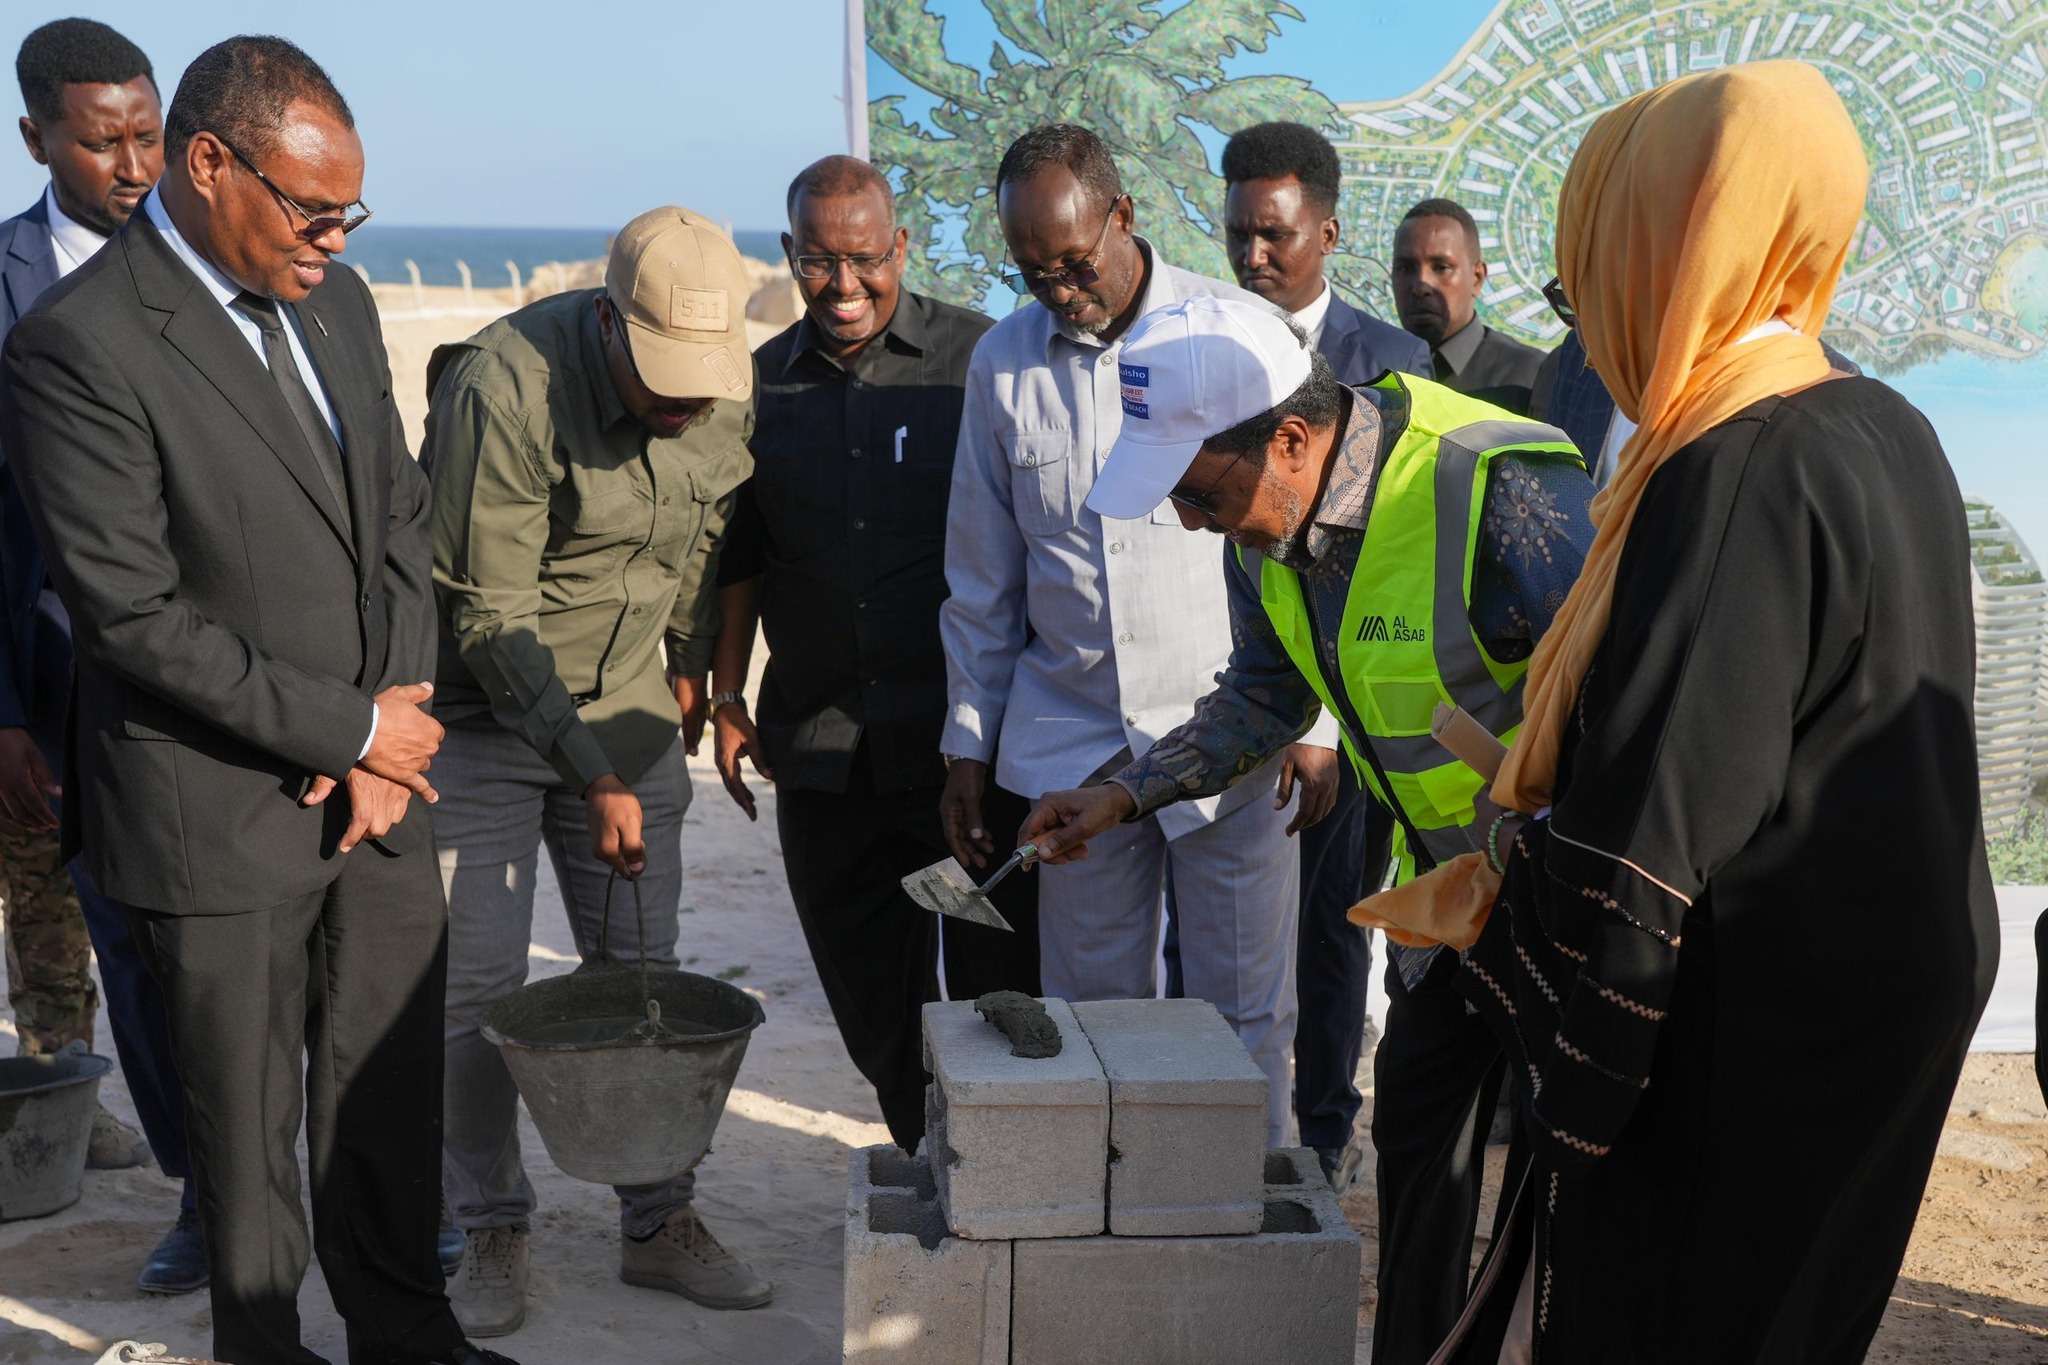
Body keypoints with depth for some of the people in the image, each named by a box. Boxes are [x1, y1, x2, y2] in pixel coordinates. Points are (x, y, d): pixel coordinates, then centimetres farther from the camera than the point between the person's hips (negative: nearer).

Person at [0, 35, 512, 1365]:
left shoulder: (336, 302, 6)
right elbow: (136, 617, -20)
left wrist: (392, 730, -3)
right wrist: (354, 727, -14)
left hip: (373, 796, 6)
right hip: (221, 816, -6)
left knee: (394, 1088, 16)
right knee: (248, 1118, 12)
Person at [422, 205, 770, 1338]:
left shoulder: (726, 393, -7)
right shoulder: (504, 386, -24)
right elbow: (488, 616, -22)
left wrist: (690, 662, 18)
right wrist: (595, 779, -21)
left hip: (630, 715, 4)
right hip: (481, 721, -4)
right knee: (477, 988, 0)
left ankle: (659, 1225, 19)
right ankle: (492, 1234, 17)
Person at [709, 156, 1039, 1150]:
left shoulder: (980, 359, -1)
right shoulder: (764, 384, 10)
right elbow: (738, 558, 16)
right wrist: (726, 701, 12)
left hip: (971, 740, -4)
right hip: (821, 749, 4)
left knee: (997, 990, 2)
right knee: (868, 993, 13)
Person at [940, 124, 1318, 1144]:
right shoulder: (1002, 362, 6)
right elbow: (981, 581, 12)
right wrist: (969, 746, 11)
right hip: (1070, 743, 3)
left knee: (1243, 1016, 5)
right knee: (1091, 1011, 9)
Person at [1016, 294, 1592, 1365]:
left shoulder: (1506, 493, -32)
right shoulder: (1268, 522, -6)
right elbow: (1267, 695, 10)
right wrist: (1125, 793, 1)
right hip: (1443, 875, 7)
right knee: (1418, 1151, 16)